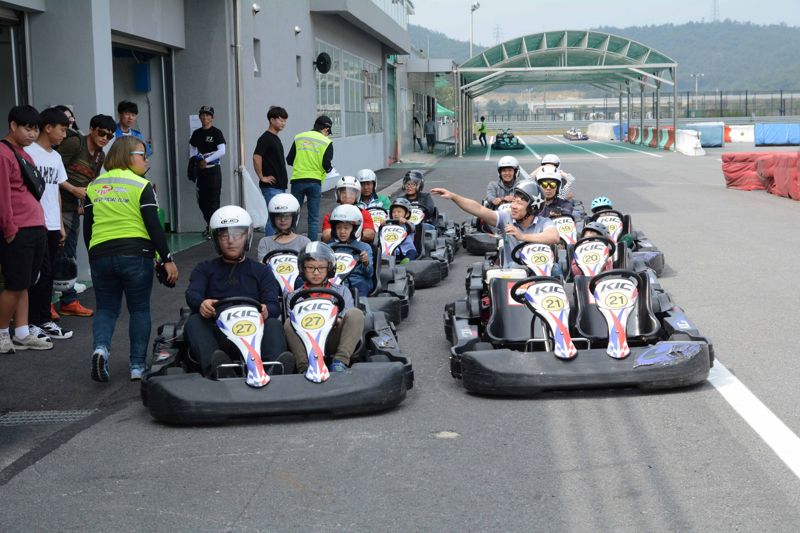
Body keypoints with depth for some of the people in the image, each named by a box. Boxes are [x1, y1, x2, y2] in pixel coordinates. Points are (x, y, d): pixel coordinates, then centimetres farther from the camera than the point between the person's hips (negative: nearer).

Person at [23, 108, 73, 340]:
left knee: (47, 274, 9)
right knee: (42, 273, -6)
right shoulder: (29, 152, -10)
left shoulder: (56, 157, 17)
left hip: (52, 225, 8)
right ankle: (42, 321, 1)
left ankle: (38, 319, 14)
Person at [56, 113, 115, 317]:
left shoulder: (100, 156, 13)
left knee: (69, 256, 14)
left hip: (74, 208, 8)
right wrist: (74, 190, -17)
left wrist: (86, 203, 8)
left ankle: (69, 301, 21)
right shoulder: (73, 143, -12)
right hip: (58, 206, -8)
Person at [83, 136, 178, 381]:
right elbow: (153, 226, -10)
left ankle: (100, 347, -14)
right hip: (135, 254, -3)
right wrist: (167, 259, -5)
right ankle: (137, 365, 7)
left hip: (100, 254, 3)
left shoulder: (94, 186, 9)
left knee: (106, 308, 13)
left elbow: (87, 228, 12)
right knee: (139, 309, 9)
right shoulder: (141, 185, -5)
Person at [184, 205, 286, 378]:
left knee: (273, 324, -28)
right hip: (216, 334, 0)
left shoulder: (261, 271, 23)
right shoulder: (205, 269, 23)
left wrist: (266, 310, -21)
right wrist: (201, 303, -26)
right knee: (194, 321, -28)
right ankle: (214, 368, -55)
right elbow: (193, 294, 2)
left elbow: (274, 305, 7)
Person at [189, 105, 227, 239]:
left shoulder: (216, 133, -7)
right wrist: (194, 159, 5)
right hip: (201, 170, 6)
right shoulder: (196, 133, 10)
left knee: (213, 200, -5)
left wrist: (206, 160, -16)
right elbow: (192, 148, 23)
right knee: (202, 201, 10)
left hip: (213, 169, -6)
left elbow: (222, 151, -17)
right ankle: (209, 225, 26)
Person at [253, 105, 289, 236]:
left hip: (280, 186, 9)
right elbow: (256, 158, -23)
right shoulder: (266, 138, -13)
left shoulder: (276, 138, 17)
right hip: (271, 187, -9)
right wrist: (262, 177, -17)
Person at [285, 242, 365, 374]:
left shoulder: (342, 291, 24)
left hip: (333, 340, 0)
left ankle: (340, 362, -35)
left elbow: (351, 318, 8)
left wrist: (336, 320, -15)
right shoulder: (294, 296, 23)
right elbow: (293, 319, 9)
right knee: (289, 323, -28)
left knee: (356, 313, -24)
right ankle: (305, 367, -41)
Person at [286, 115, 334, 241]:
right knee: (314, 218, 6)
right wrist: (329, 168, 12)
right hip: (315, 182, -2)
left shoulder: (299, 138, 6)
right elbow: (326, 165, -10)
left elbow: (289, 160, 7)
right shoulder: (326, 142, -3)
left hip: (297, 180, 2)